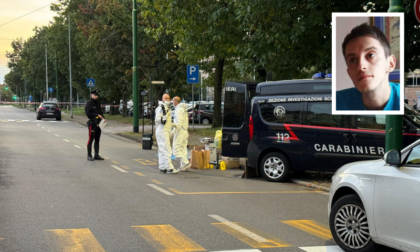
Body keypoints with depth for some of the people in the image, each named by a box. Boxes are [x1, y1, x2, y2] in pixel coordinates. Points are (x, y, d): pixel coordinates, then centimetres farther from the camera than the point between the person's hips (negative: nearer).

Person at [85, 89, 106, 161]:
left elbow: (100, 112, 20)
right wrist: (97, 115, -18)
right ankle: (89, 156, 1)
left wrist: (103, 118, 1)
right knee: (91, 139, -5)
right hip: (92, 123, -8)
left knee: (97, 140, 11)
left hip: (98, 124, 8)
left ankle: (96, 155, 18)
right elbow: (88, 113, -16)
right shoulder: (89, 104, -7)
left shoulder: (98, 103, 17)